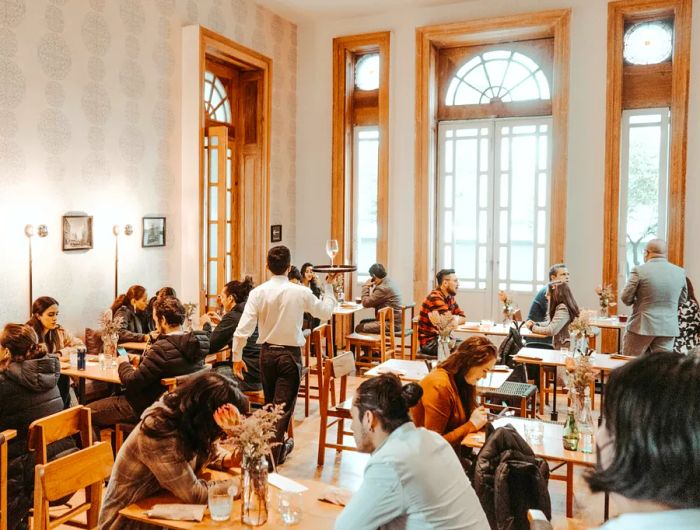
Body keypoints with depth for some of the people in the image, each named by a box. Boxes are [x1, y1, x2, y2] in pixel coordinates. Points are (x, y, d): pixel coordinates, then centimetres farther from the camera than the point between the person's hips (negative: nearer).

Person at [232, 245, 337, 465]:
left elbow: (243, 329, -13)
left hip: (267, 353, 3)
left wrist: (237, 357, -2)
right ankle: (271, 458, 3)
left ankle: (279, 446, 40)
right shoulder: (300, 292, -13)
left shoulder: (258, 292, -10)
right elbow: (326, 312, 4)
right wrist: (329, 286, 16)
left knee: (270, 403, 22)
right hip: (290, 354, -3)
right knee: (283, 406, 4)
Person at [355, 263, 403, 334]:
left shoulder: (383, 288, -19)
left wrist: (366, 286, -3)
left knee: (359, 328, -11)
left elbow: (366, 303, -14)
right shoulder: (389, 282, 12)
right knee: (363, 322, 19)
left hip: (390, 324, -10)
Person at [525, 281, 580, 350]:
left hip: (565, 348, -8)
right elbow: (550, 323, 19)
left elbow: (551, 331, -25)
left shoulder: (563, 309, -20)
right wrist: (535, 324, 3)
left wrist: (532, 327, -11)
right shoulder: (561, 306, 9)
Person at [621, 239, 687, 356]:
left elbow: (626, 298, -5)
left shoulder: (639, 270, -11)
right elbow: (682, 300, 14)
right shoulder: (680, 272, 3)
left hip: (642, 327, -4)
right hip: (668, 328, 4)